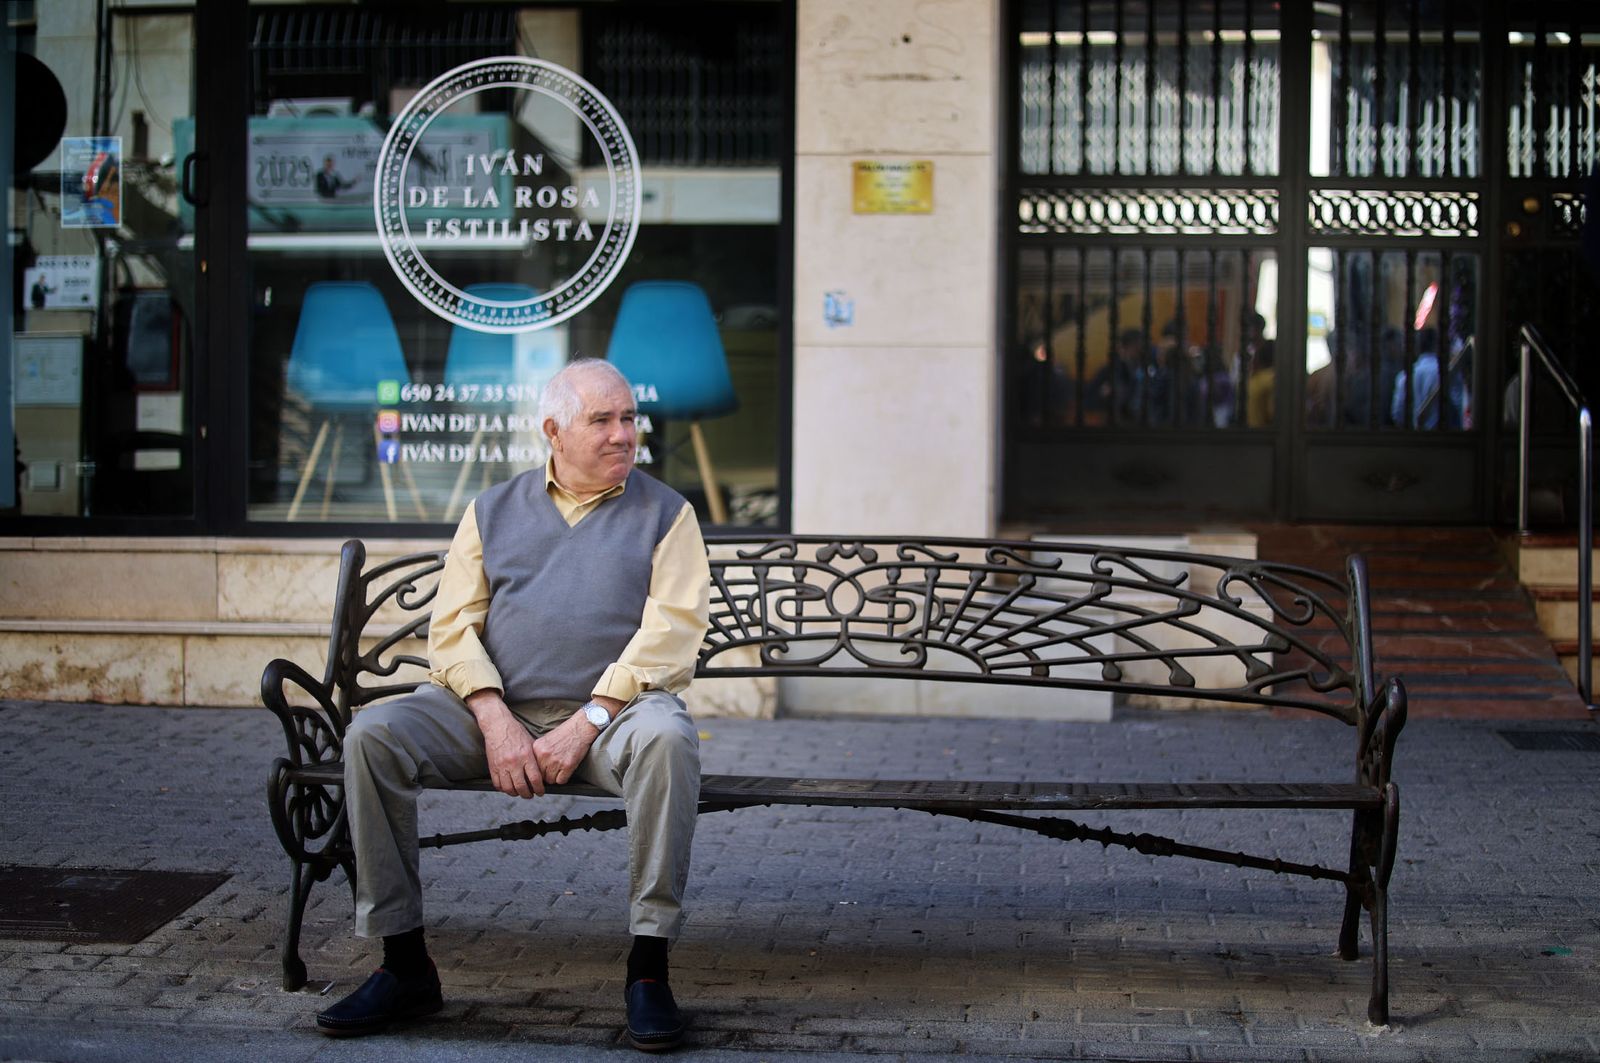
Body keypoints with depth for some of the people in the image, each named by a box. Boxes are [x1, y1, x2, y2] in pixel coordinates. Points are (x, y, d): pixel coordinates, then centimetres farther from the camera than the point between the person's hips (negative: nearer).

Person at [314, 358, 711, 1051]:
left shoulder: (664, 514, 10)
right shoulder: (491, 512, 17)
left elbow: (672, 630, -4)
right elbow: (452, 627, 7)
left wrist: (587, 723, -16)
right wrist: (496, 722, -11)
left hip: (611, 710, -2)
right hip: (495, 708, 3)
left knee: (666, 736, -37)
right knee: (373, 734, -22)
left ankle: (648, 968, -29)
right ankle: (404, 965, -16)